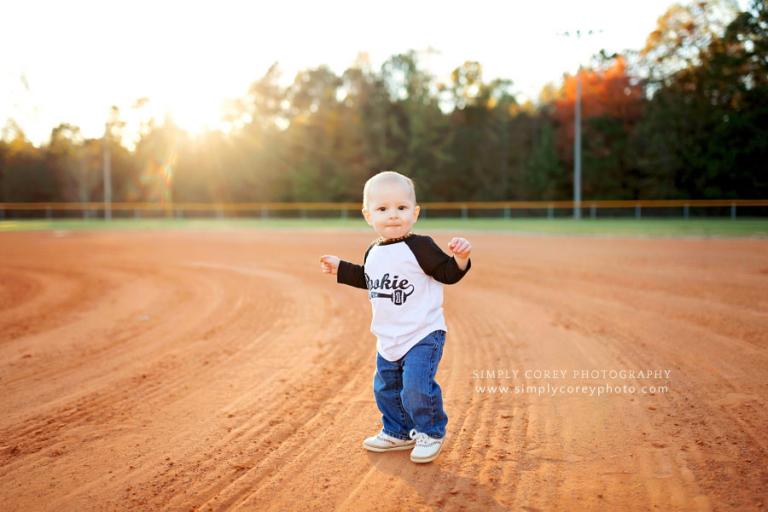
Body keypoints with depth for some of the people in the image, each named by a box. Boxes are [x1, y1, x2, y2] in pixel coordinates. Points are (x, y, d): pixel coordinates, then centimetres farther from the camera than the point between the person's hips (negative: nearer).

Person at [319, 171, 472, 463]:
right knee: (386, 388, 18)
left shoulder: (420, 247, -16)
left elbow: (448, 274, -15)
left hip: (423, 335, -8)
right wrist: (340, 269, 27)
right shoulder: (373, 253, 6)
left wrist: (460, 258, -34)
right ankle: (398, 433, 38)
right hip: (388, 339, 8)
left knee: (416, 387, -15)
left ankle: (430, 434, 9)